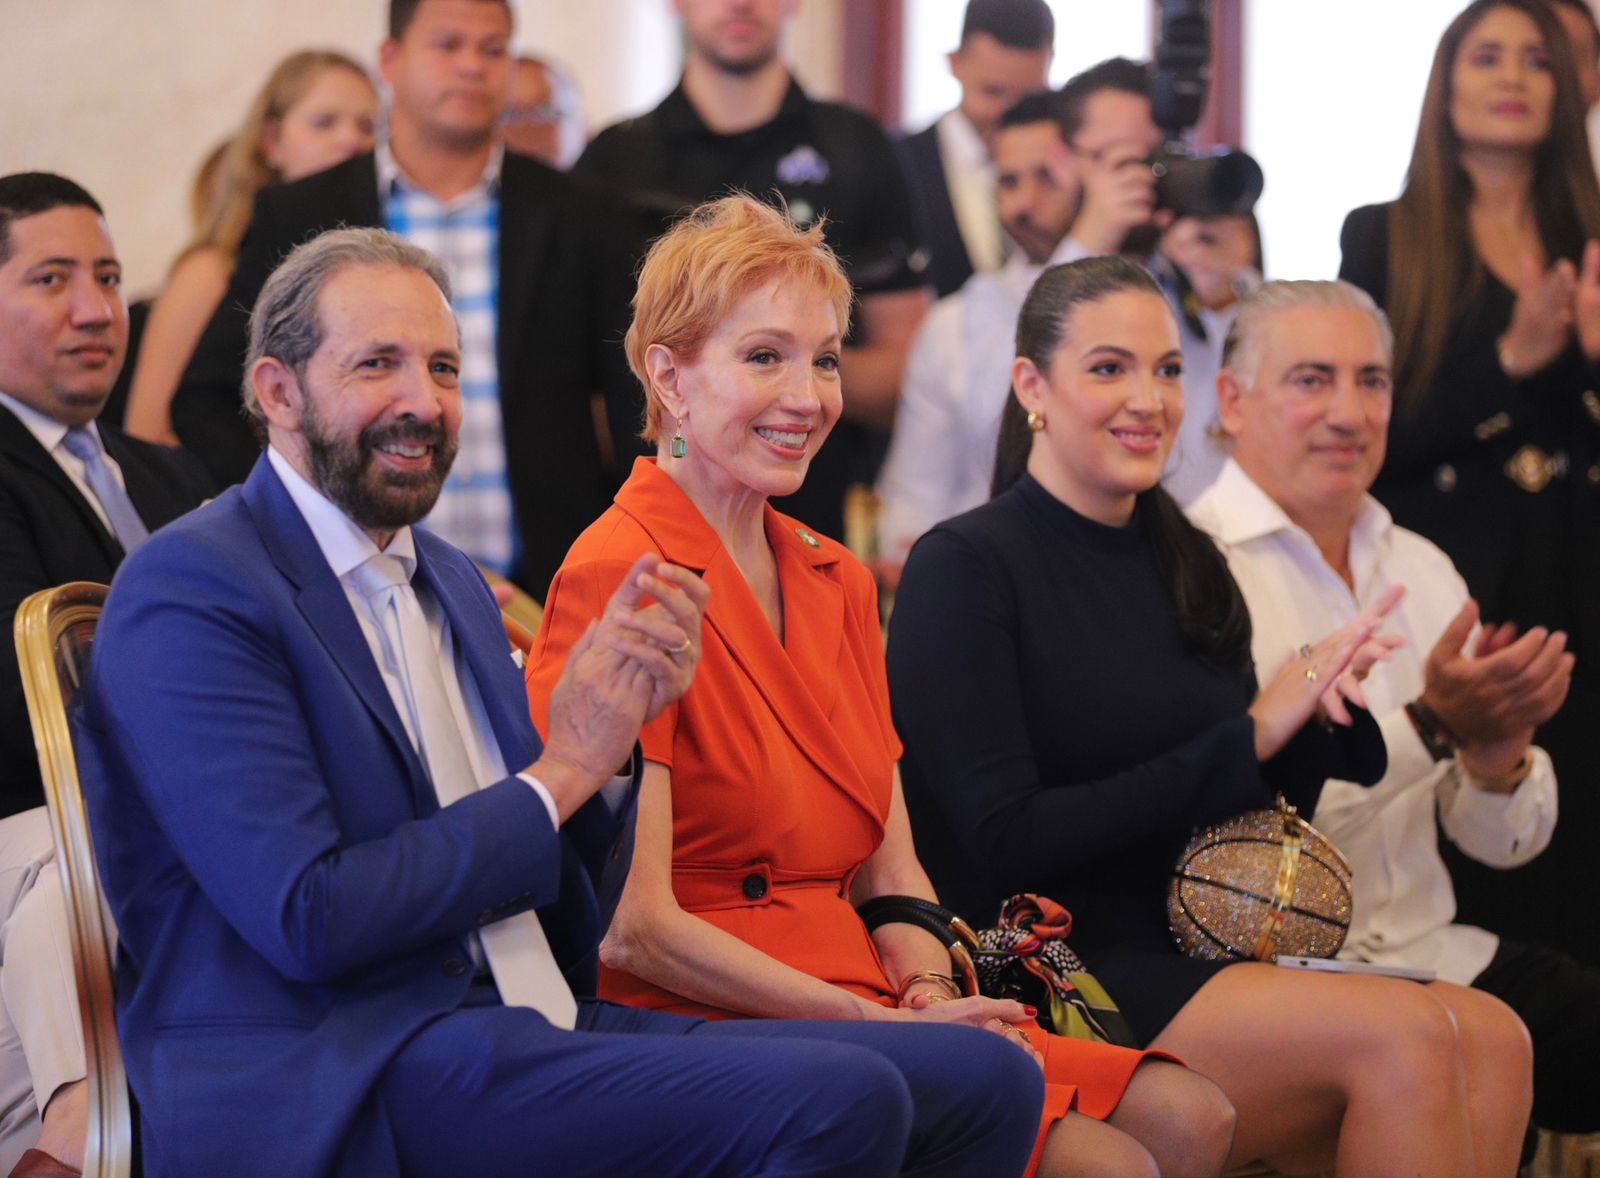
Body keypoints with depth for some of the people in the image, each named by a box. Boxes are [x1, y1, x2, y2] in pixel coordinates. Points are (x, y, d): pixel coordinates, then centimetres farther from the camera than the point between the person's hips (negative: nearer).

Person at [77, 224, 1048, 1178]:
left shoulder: (450, 581, 19)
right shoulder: (191, 592, -7)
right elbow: (308, 917, -17)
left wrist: (616, 722, -2)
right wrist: (561, 772, -8)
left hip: (542, 1028, 8)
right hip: (335, 1085, -8)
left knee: (986, 1079, -7)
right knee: (839, 1100, -26)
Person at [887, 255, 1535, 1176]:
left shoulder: (1184, 566, 16)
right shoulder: (966, 566, -5)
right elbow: (1004, 842, -14)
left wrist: (1313, 712, -4)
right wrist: (1245, 740, -11)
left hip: (1191, 972, 7)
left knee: (1492, 1040, -19)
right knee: (1408, 1036, -26)